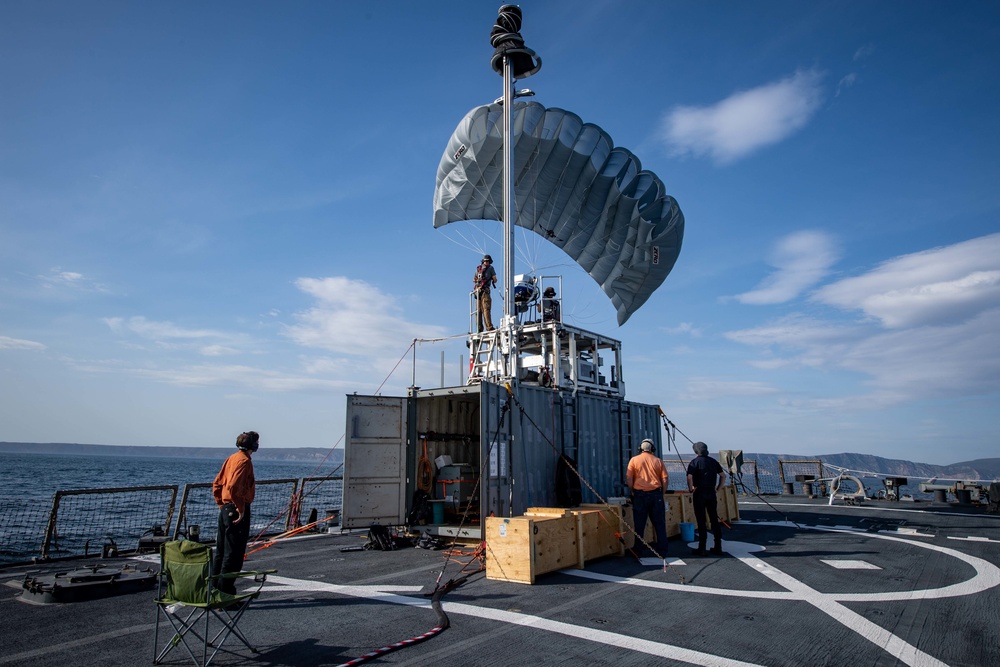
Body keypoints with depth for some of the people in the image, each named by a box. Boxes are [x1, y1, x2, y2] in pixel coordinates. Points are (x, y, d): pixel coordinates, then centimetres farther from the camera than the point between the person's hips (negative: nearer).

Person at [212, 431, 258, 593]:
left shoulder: (232, 458, 12)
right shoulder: (245, 461, -15)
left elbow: (216, 484, 15)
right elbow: (233, 487, -26)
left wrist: (222, 504, 19)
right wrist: (241, 509, -18)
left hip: (225, 509, 9)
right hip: (237, 511, -9)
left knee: (221, 552, 17)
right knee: (233, 554, -2)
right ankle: (225, 591, 3)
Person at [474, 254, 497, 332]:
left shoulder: (478, 268, 20)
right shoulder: (490, 268, 5)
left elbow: (474, 280, 24)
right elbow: (495, 280, 4)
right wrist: (493, 280, 26)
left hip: (477, 290, 5)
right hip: (485, 290, -5)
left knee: (478, 310, 3)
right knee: (486, 309, -13)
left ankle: (479, 329, -1)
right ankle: (489, 327, -21)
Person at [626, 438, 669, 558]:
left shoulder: (634, 460, 1)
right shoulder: (658, 461, 6)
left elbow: (628, 478, -5)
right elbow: (665, 479, 3)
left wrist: (633, 491, 6)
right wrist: (661, 493, 12)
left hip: (640, 495, -1)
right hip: (656, 494, 1)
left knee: (639, 525, 6)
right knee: (659, 525, 9)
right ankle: (662, 552, 12)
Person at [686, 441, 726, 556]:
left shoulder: (695, 462, -7)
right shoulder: (713, 461, 9)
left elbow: (689, 477, -20)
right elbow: (723, 476, 12)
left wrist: (691, 489, -6)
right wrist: (717, 489, 14)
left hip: (699, 494, -5)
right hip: (712, 494, 5)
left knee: (701, 522, 0)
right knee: (714, 520, 11)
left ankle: (701, 549, 3)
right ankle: (718, 548, 14)